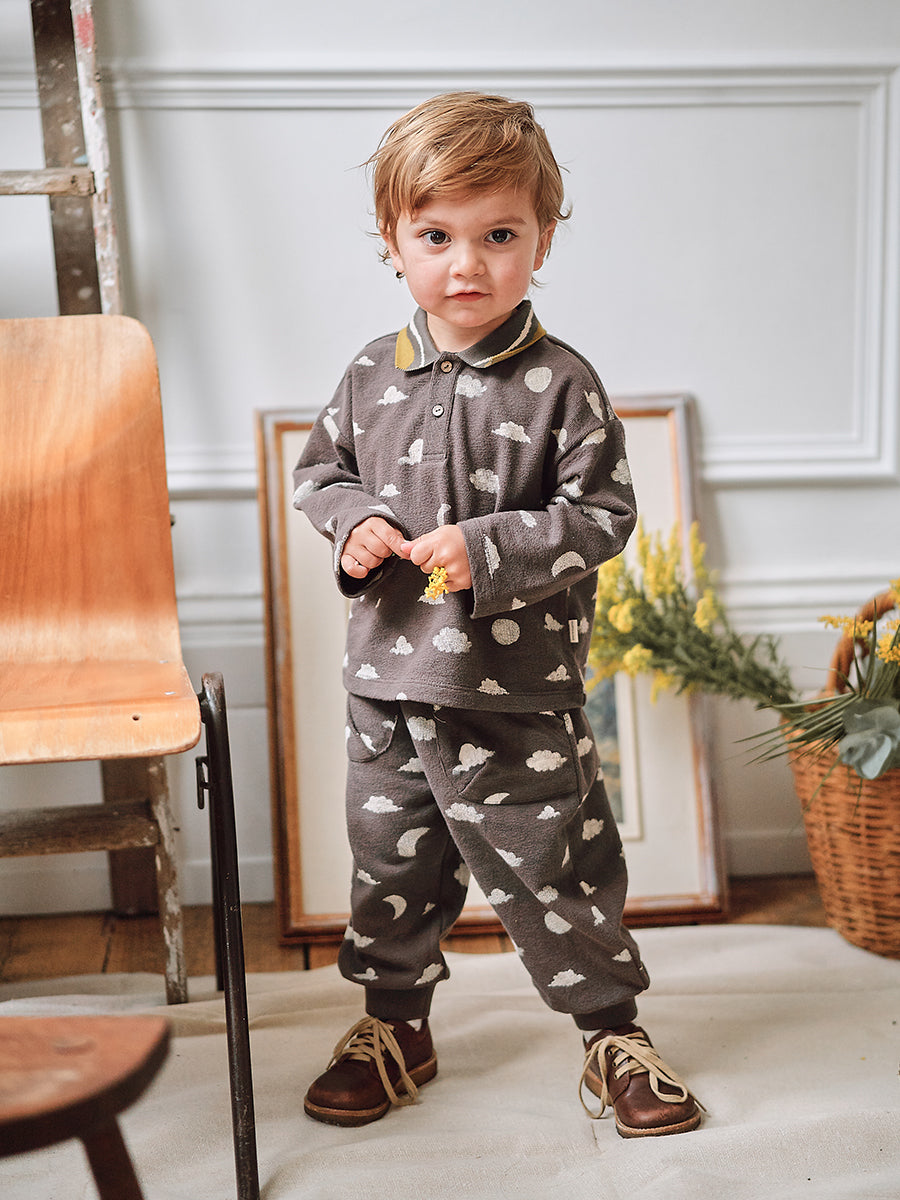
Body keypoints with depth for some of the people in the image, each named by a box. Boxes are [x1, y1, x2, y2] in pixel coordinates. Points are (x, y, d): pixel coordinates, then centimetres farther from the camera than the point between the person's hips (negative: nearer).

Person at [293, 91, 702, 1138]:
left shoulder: (560, 384, -10)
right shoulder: (372, 377, 3)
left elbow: (600, 515, -10)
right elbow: (318, 470, 16)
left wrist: (489, 548, -22)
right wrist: (354, 523, -5)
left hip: (516, 695, -4)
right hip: (387, 685, 4)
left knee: (553, 872, 6)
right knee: (390, 866, 18)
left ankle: (613, 1031, 28)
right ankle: (393, 1026, 39)